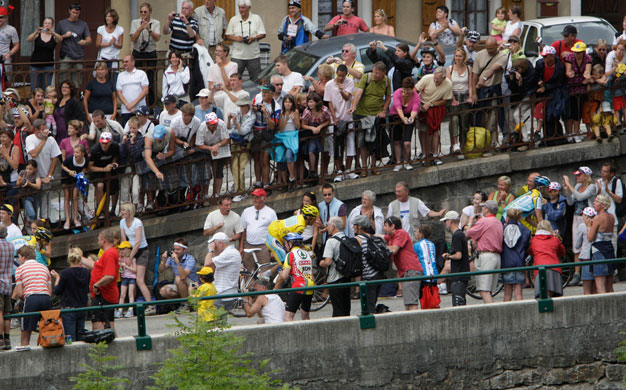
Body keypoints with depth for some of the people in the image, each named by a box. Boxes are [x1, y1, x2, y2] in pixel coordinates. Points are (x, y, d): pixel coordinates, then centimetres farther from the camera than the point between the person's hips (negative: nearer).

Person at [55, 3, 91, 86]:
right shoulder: (61, 24, 8)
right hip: (66, 57, -1)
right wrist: (65, 36, -7)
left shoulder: (83, 24, 9)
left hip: (79, 57, 1)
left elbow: (89, 40, 4)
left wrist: (84, 42, -18)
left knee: (77, 83, 1)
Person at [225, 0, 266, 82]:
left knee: (255, 79, 1)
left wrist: (254, 38, -16)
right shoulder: (233, 20, 8)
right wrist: (235, 38, -12)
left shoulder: (256, 18, 5)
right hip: (237, 56, 1)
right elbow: (228, 35, 9)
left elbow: (262, 34, 3)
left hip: (253, 55, -1)